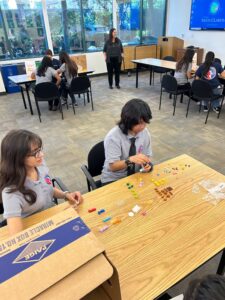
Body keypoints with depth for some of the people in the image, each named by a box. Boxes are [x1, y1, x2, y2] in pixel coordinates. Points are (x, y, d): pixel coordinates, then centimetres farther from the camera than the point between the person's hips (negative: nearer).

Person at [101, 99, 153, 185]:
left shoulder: (145, 132, -8)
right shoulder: (113, 137, -22)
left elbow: (147, 156, 3)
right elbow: (113, 166, -18)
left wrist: (147, 164, -20)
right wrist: (130, 160, -35)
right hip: (113, 180, -4)